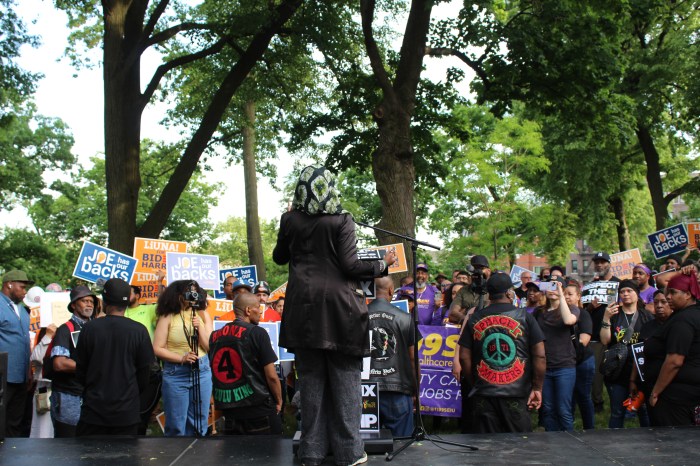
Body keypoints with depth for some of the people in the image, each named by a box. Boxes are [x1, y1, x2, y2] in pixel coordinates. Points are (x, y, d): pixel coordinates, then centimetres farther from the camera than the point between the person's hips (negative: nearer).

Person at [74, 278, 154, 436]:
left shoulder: (90, 328, -5)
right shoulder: (139, 331, -7)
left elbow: (80, 371, 4)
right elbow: (144, 372, 0)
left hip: (93, 410, 0)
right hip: (127, 411, 0)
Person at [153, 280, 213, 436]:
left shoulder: (203, 315, 3)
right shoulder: (167, 317, -6)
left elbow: (210, 347, 1)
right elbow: (158, 349, -9)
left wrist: (199, 328, -12)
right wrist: (181, 358, -18)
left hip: (202, 371, 3)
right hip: (176, 373, -3)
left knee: (199, 424, 11)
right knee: (176, 426, 5)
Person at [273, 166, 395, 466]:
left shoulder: (290, 220, 4)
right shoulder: (342, 221, -5)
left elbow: (279, 257, 19)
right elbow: (350, 266, -10)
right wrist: (382, 265, 5)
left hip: (304, 306, 3)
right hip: (338, 306, -3)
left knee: (310, 377, 8)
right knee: (345, 378, 4)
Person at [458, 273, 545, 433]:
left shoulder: (474, 319, 5)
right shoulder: (525, 317, -1)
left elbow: (464, 357, 5)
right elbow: (540, 356, -4)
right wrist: (537, 388, 3)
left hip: (483, 395, 2)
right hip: (516, 394, -2)